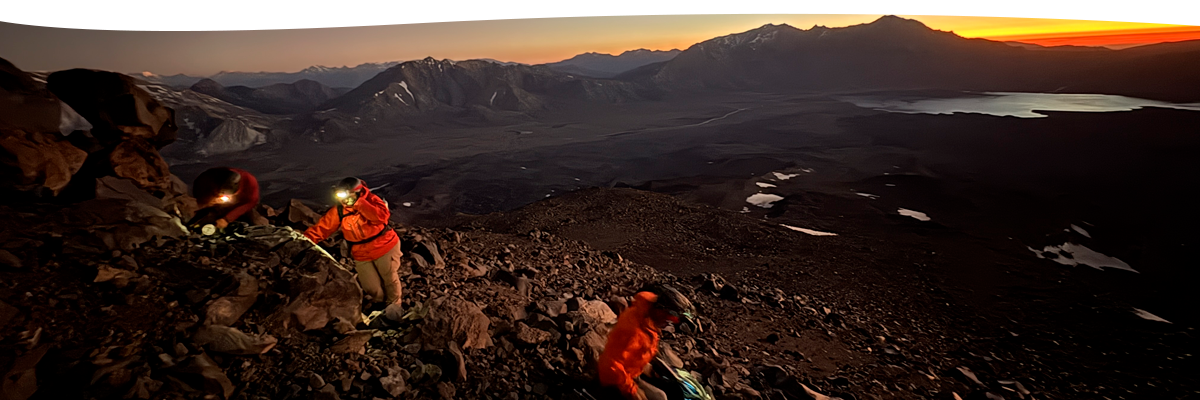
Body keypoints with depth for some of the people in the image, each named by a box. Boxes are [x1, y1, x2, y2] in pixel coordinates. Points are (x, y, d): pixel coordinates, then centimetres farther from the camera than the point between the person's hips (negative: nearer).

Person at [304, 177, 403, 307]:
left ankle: (394, 306, 34)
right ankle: (380, 302, 39)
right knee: (372, 288, 5)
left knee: (390, 279, 7)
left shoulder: (371, 200, -14)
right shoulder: (338, 212, -6)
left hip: (385, 246, -3)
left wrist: (358, 203, -33)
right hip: (362, 254, 3)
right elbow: (320, 228, -5)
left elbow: (382, 216, -32)